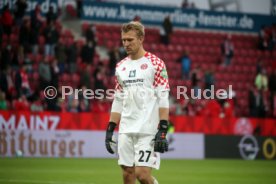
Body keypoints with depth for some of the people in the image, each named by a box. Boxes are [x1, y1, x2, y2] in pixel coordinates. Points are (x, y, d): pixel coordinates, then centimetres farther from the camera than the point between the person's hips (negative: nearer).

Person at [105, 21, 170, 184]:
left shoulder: (155, 63, -4)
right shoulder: (121, 67, 14)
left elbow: (163, 99, -8)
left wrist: (163, 131, -16)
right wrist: (110, 130, 12)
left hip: (148, 130, -6)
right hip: (126, 131, 6)